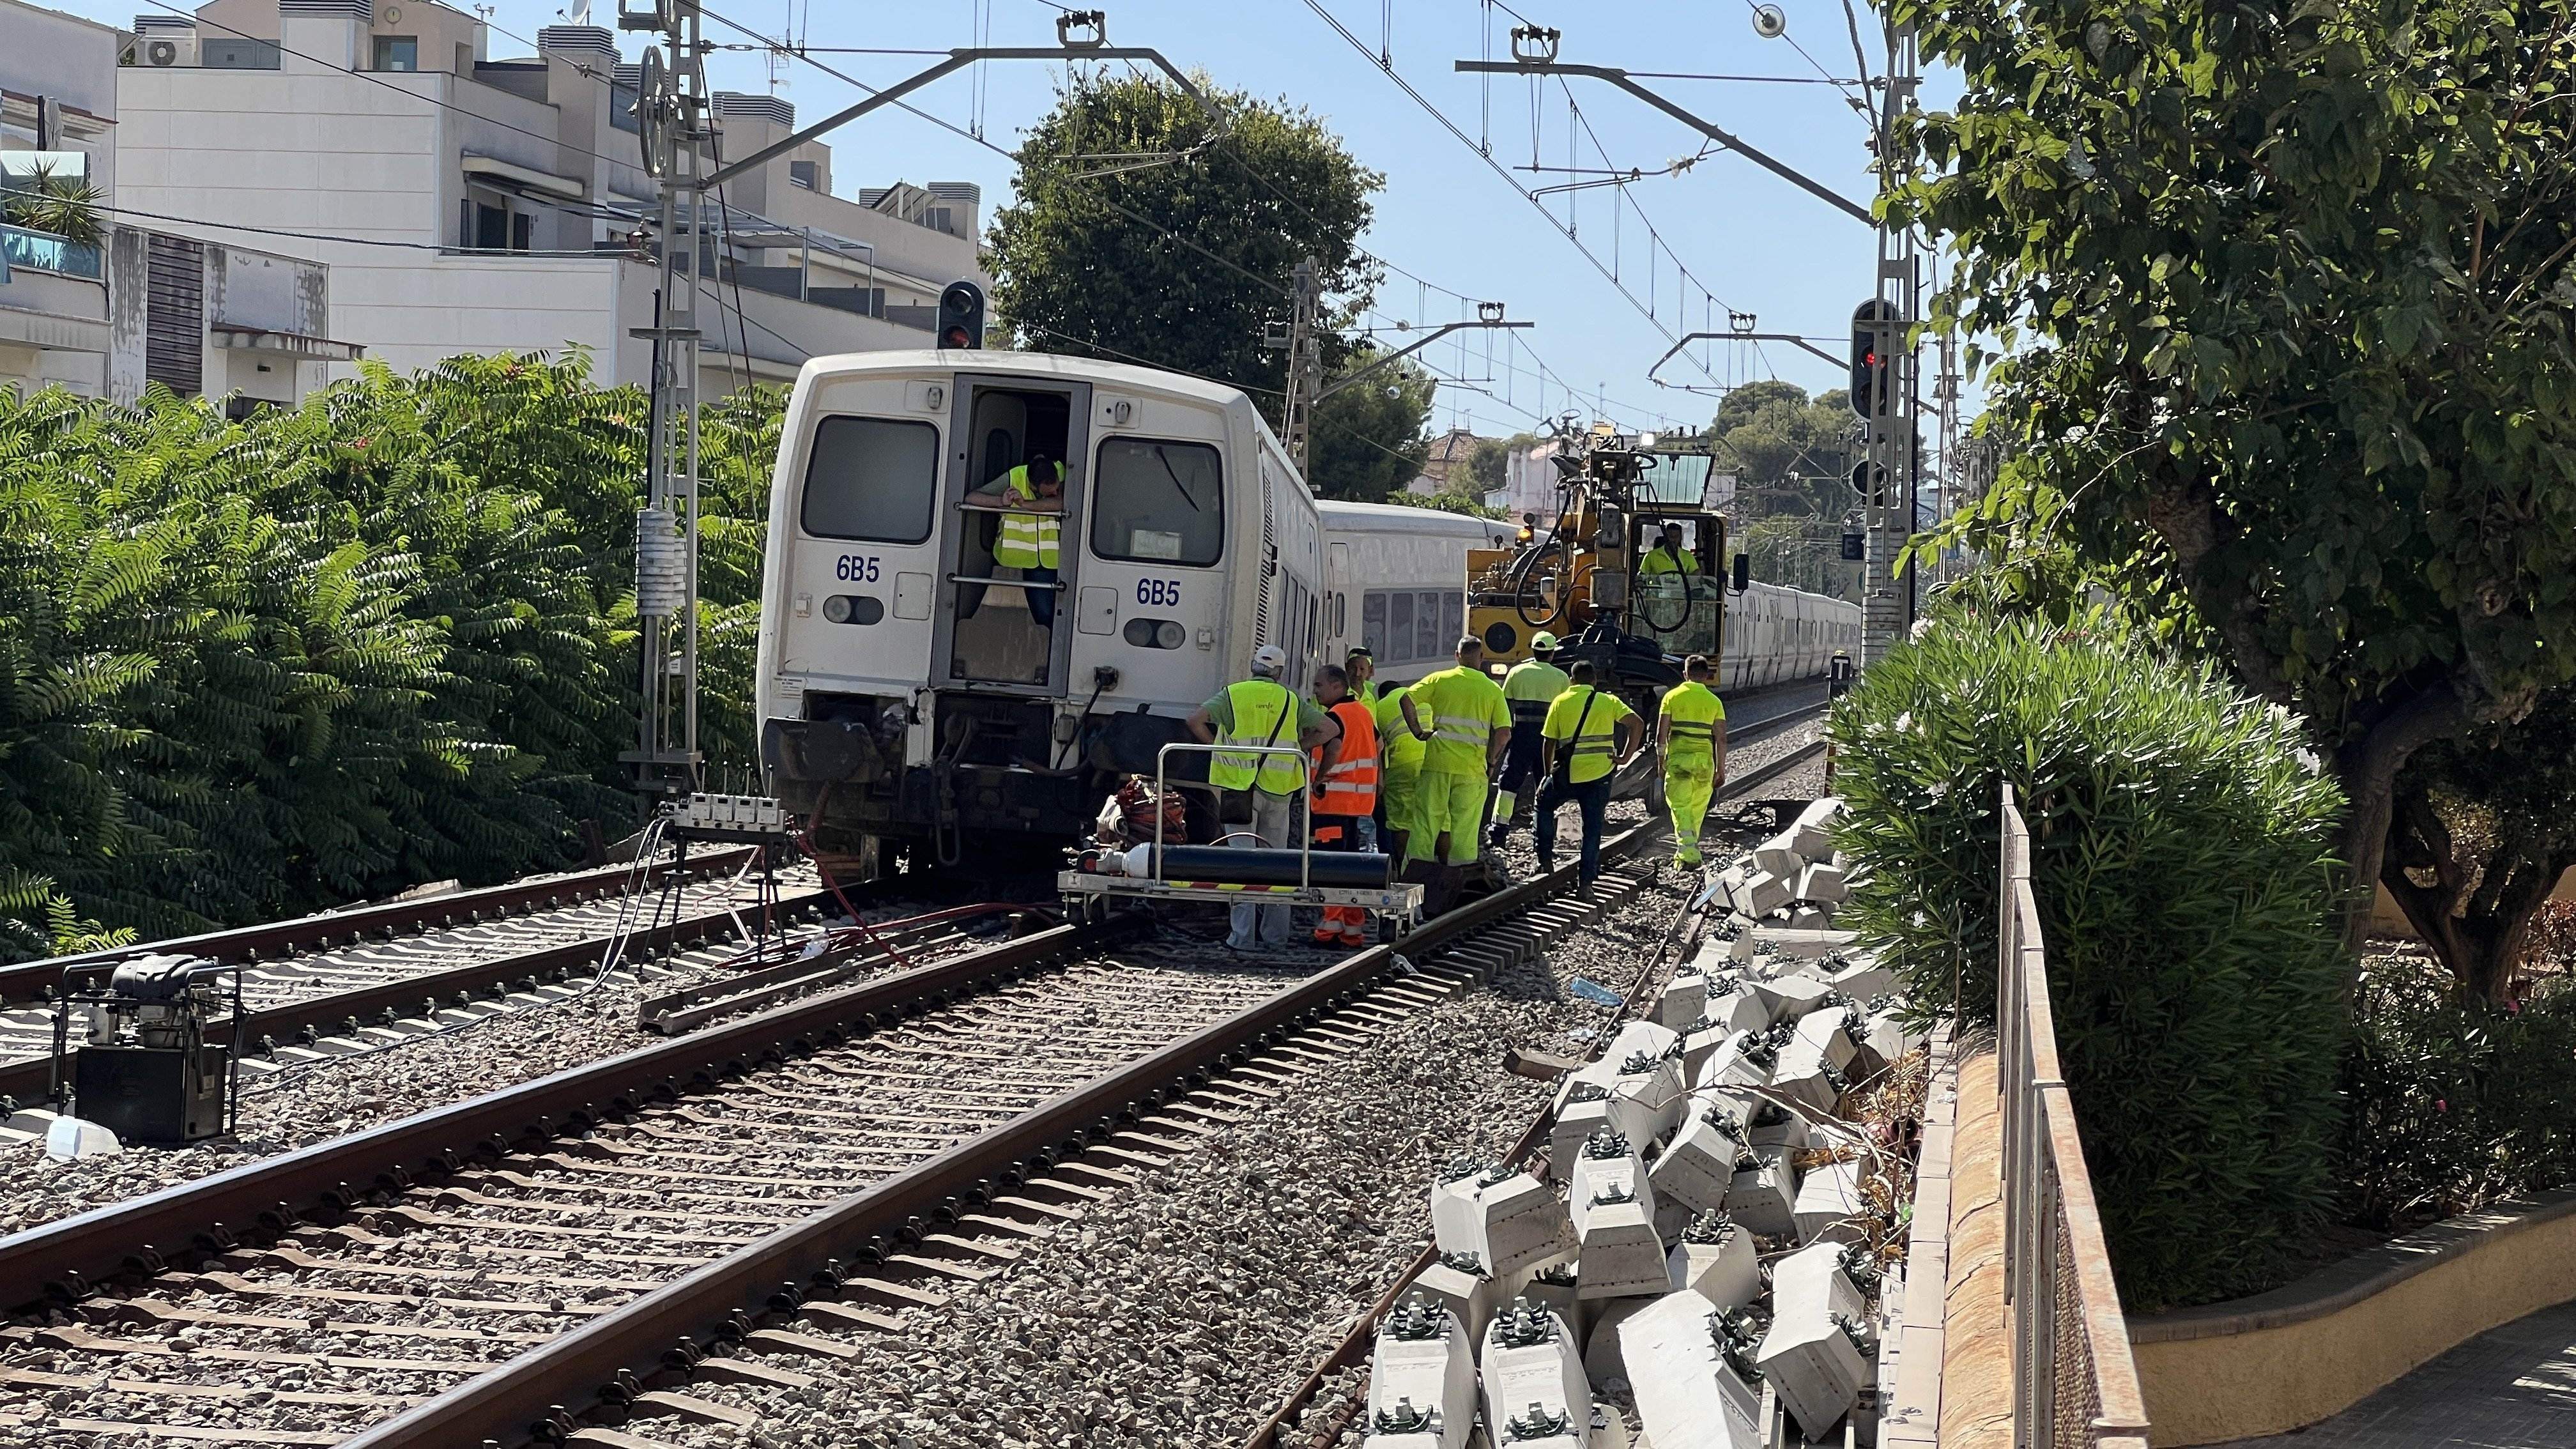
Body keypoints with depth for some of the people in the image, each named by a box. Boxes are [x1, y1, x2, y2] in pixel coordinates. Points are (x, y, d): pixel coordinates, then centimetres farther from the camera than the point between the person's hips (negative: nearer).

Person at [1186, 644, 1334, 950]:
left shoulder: (1233, 694, 2)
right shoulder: (1291, 700, 8)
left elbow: (1196, 721, -8)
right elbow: (1328, 729, 6)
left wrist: (1219, 748, 4)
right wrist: (1295, 748, 11)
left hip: (1240, 786, -2)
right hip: (1279, 789, 2)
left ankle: (1242, 935, -7)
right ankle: (1275, 933, 16)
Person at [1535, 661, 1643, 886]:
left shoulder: (1560, 702, 4)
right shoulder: (1609, 702, 6)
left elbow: (1550, 743, 5)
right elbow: (1637, 724, -4)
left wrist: (1548, 772, 17)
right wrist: (1625, 758, 0)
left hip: (1568, 774, -1)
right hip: (1600, 774, 1)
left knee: (1544, 805, 24)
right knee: (1593, 828, 8)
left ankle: (1546, 859, 16)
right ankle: (1586, 882, 5)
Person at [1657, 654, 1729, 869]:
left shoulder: (1672, 697, 0)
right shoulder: (1714, 701, 4)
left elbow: (1661, 734, -3)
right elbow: (1721, 739, 0)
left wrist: (1661, 761, 9)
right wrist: (1721, 769, 7)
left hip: (1678, 758, -2)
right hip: (1704, 760, 2)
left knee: (1681, 808, -3)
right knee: (1697, 810, 16)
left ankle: (1688, 855, -19)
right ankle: (1686, 853, 25)